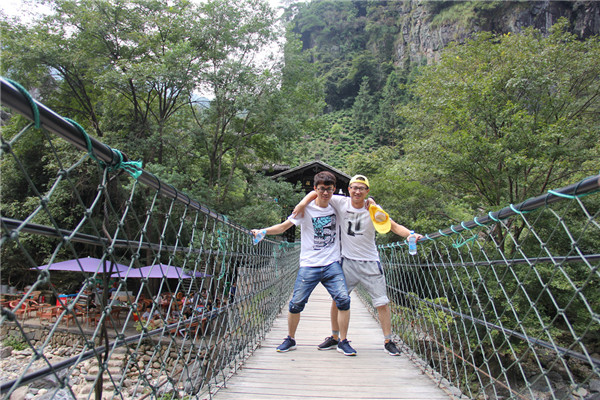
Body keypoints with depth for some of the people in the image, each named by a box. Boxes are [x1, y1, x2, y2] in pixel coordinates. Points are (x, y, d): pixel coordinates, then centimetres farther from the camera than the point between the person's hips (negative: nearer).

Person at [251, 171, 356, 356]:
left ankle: (343, 342, 8)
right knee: (296, 303, -1)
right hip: (309, 265, -2)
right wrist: (263, 231, -16)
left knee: (343, 299, -11)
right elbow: (284, 226, -3)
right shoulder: (306, 208, -1)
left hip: (332, 264, 2)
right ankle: (290, 340, 23)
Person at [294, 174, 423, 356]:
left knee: (382, 303, 2)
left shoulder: (373, 208, -9)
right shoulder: (341, 202, -5)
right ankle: (334, 338, 25)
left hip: (370, 263, -1)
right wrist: (303, 203, -14)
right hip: (347, 261, 2)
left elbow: (394, 226, -14)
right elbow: (316, 193, 3)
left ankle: (388, 341, 19)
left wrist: (411, 235, -32)